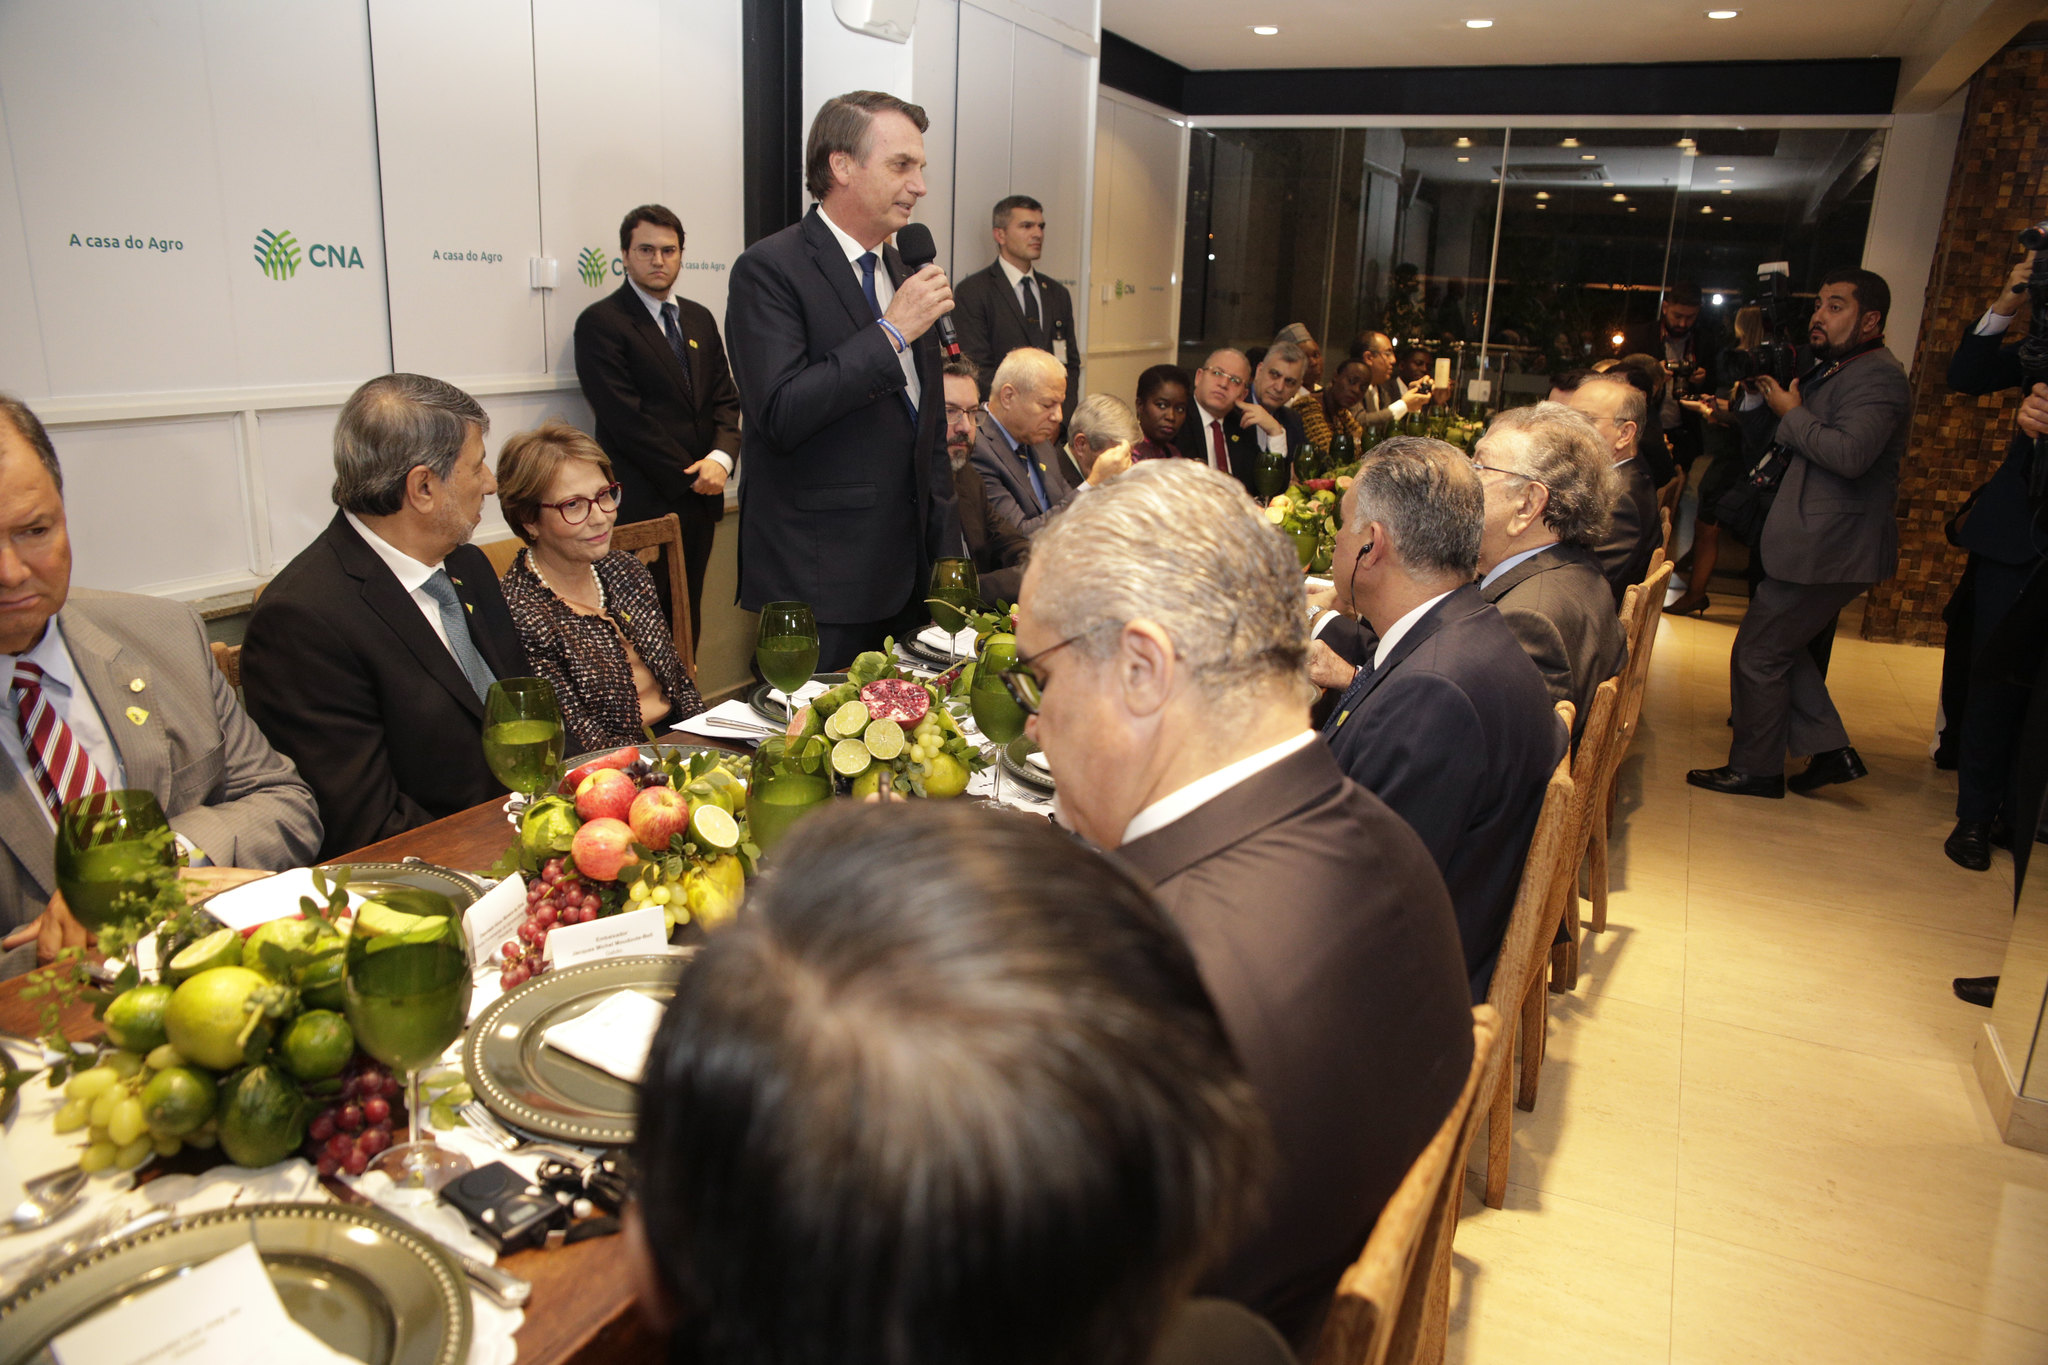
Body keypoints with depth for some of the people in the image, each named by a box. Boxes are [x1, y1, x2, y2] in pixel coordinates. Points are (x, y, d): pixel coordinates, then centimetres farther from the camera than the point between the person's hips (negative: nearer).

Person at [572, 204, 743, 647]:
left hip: (699, 498, 6)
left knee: (689, 622, 10)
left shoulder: (700, 319, 17)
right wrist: (690, 477, -11)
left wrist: (721, 457, -7)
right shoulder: (601, 322, -4)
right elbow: (626, 418, -11)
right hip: (643, 505, -6)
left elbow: (725, 398, 13)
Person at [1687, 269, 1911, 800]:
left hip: (1829, 551, -11)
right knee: (1781, 647, 17)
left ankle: (1755, 769, 9)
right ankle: (1831, 750, 22)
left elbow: (1850, 453, -30)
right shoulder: (1832, 371, 18)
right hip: (1819, 542, 11)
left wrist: (1792, 413, -17)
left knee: (1758, 652, -4)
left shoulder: (1877, 378, -15)